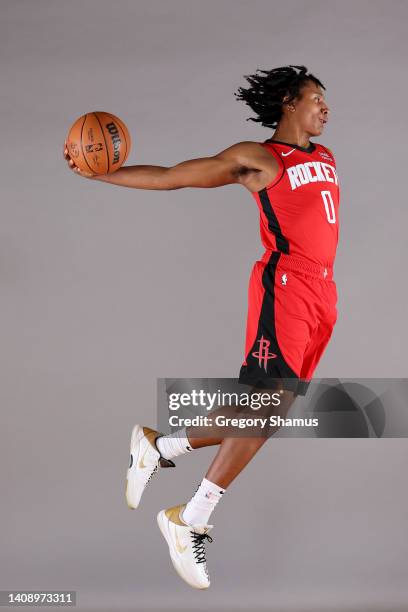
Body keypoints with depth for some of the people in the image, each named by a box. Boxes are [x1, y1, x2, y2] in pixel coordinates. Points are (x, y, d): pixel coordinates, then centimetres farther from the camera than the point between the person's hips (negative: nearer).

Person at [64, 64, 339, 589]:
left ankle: (158, 447, 19)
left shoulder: (326, 157, 21)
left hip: (322, 296, 8)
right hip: (283, 286, -8)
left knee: (268, 408, 3)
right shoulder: (258, 159, -1)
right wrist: (99, 175, -6)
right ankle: (190, 521, -8)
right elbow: (169, 177, 0)